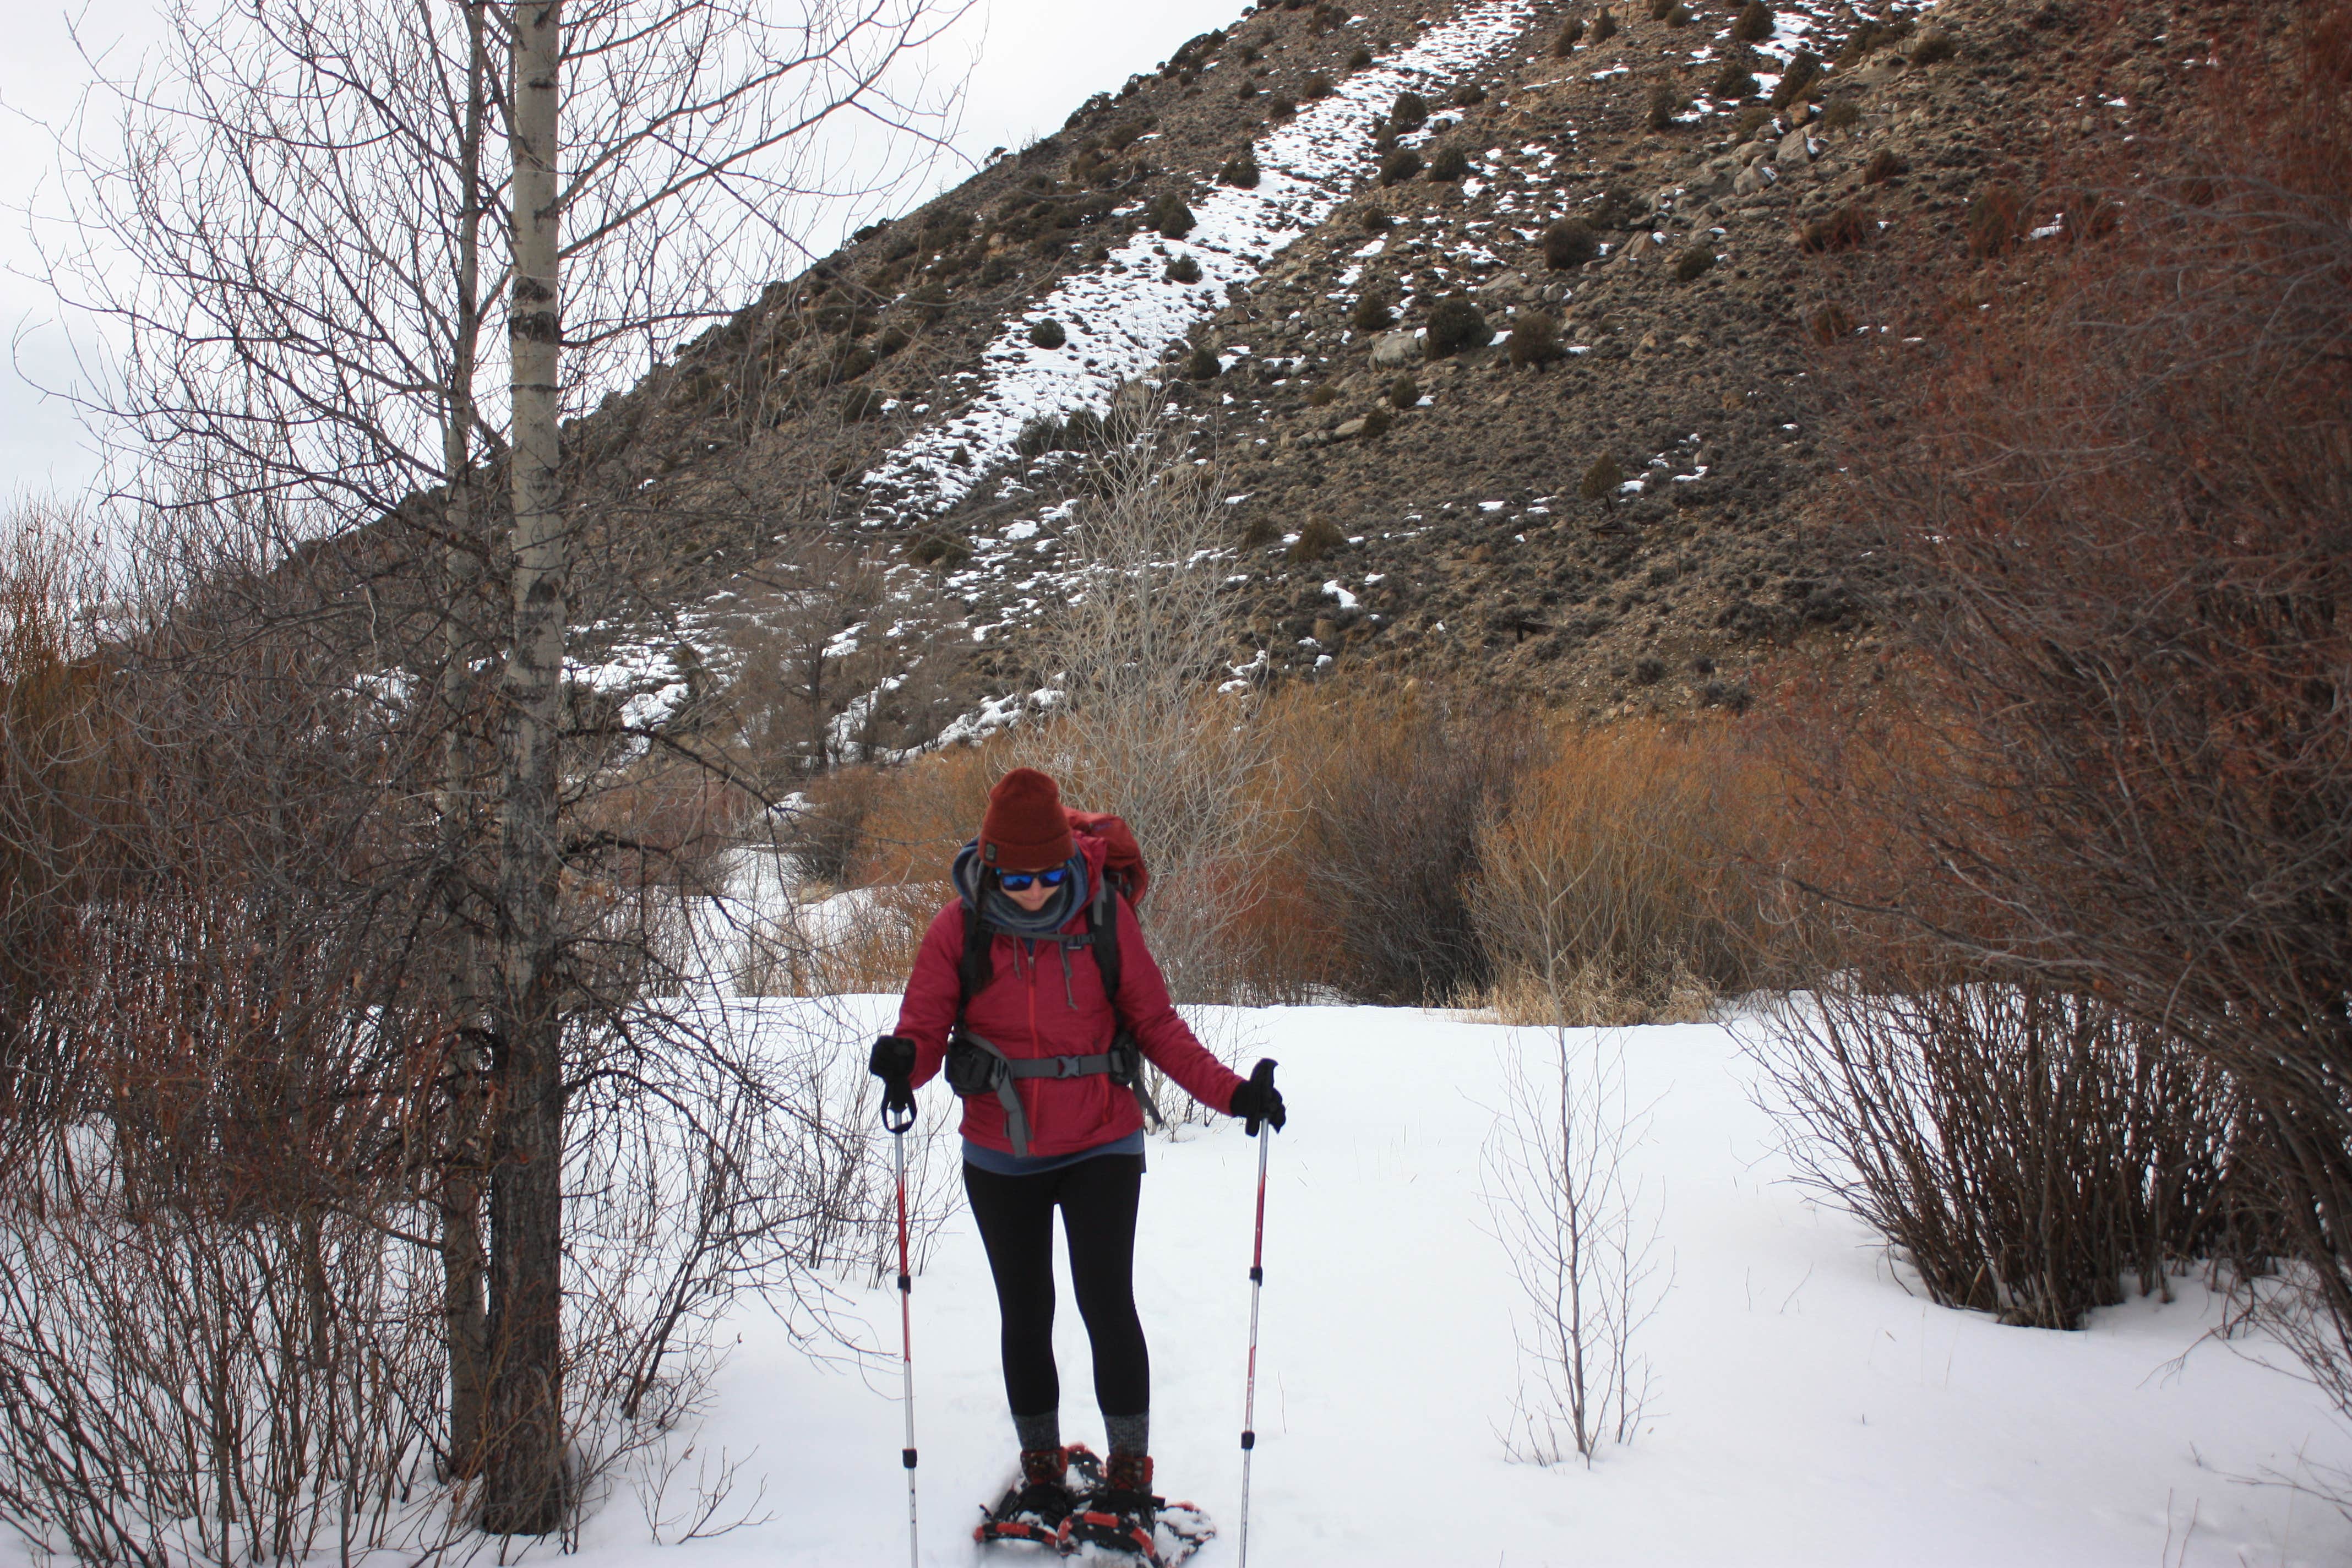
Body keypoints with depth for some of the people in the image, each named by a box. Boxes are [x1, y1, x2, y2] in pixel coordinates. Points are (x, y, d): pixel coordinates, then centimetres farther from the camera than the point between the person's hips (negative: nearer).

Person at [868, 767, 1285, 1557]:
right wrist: (902, 1063, -32)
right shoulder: (961, 927, -11)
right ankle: (1042, 1473, 31)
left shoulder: (1105, 913, -12)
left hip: (1100, 1144, -2)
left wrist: (1232, 1092, -14)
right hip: (1002, 1156, 2)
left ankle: (1129, 1474, 5)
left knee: (1107, 1300, -12)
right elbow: (924, 1030, -9)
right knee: (1025, 1313, 14)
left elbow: (1155, 1023, -4)